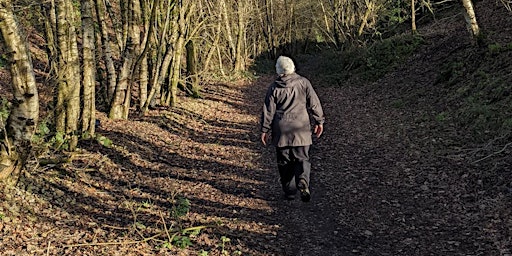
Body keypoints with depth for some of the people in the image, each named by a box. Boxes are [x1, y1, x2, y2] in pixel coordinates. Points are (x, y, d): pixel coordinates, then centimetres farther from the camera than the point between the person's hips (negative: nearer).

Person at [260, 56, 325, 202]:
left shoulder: (274, 88, -2)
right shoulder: (303, 82, -2)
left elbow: (268, 111, 0)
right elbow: (314, 103, 1)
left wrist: (265, 129, 8)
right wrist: (319, 121, 11)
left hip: (281, 131, 0)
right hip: (301, 130, 0)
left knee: (284, 162, 10)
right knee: (302, 159, 6)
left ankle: (289, 191, 12)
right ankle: (302, 182, -20)